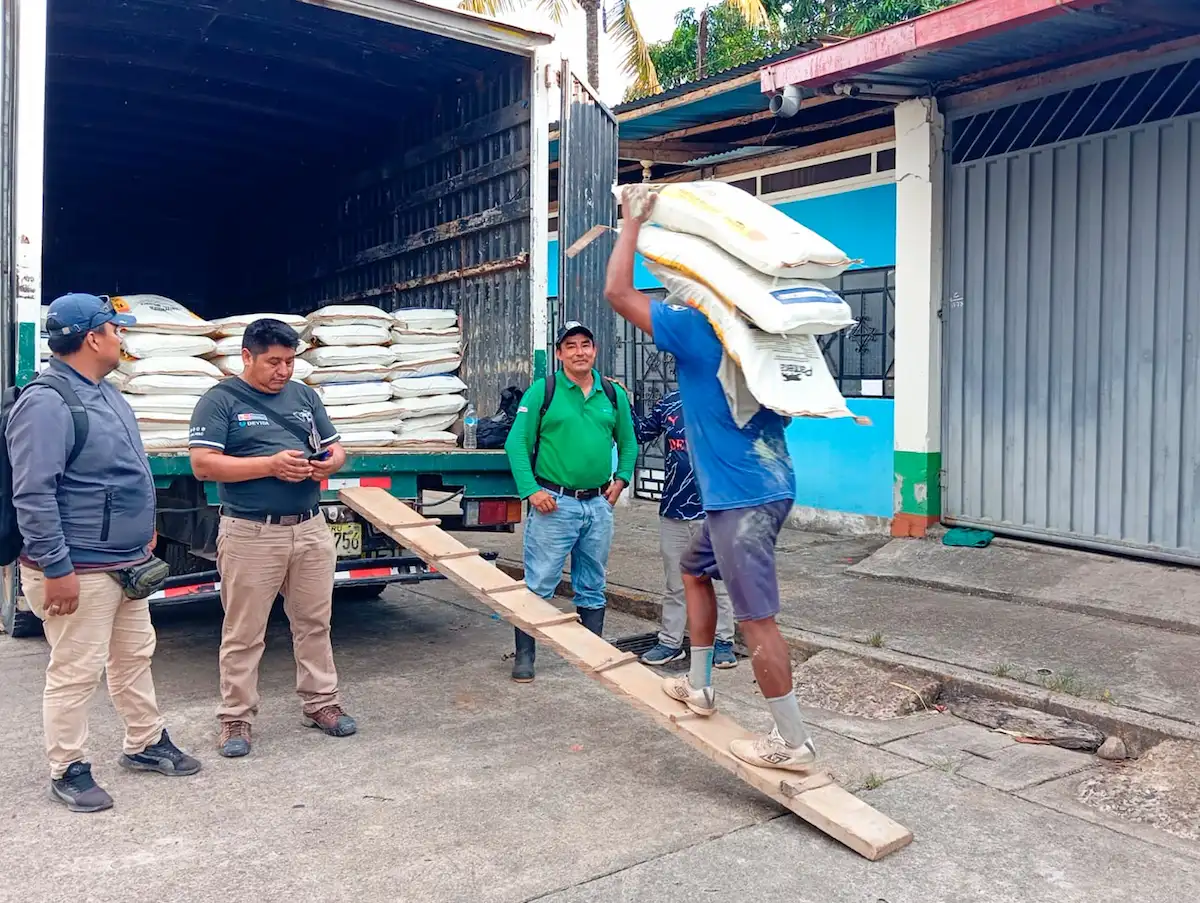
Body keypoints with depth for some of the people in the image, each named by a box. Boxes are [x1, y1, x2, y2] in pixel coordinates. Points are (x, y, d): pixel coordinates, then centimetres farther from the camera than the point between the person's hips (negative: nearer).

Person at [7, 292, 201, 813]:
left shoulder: (104, 393, 12)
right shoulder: (47, 403, -19)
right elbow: (32, 495, -23)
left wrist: (143, 530, 22)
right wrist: (56, 568, -23)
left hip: (127, 563, 10)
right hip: (80, 570, -10)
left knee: (134, 657, 19)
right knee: (75, 671, 2)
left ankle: (145, 744, 34)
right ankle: (67, 769, 17)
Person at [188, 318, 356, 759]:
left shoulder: (305, 395, 13)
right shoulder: (220, 400, -4)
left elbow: (335, 448, 16)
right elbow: (203, 464, -12)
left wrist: (330, 463, -9)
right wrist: (271, 465, -20)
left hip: (310, 529, 5)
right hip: (251, 534, -5)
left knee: (315, 623, 14)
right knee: (243, 634, 5)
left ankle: (320, 701, 28)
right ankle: (236, 718, 17)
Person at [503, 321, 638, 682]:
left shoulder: (614, 394, 8)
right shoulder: (542, 391, -4)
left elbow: (628, 442, 18)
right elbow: (517, 442, -6)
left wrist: (621, 478, 4)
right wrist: (530, 489, -14)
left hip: (599, 505, 4)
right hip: (554, 503, -4)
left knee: (593, 588, 15)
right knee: (538, 585, -2)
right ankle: (524, 656, 10)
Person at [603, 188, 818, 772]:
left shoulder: (694, 328, -12)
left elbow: (617, 292, -10)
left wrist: (633, 222, 0)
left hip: (742, 498, -9)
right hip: (765, 486, 9)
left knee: (756, 619, -4)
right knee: (695, 570, 26)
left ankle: (794, 743, 3)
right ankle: (698, 686, 34)